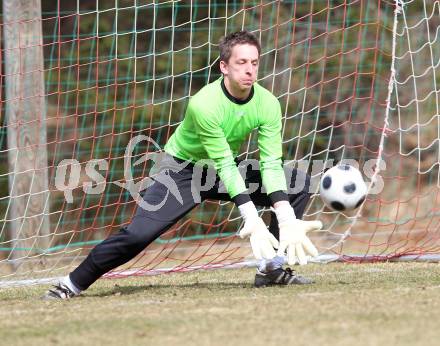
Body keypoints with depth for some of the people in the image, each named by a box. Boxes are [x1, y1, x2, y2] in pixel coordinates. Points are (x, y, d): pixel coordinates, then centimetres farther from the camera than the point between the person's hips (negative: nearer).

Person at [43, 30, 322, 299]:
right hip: (183, 170, -5)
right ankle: (74, 283, -6)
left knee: (299, 182, -10)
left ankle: (272, 269, -7)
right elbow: (226, 167, -32)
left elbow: (271, 165, -20)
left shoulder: (267, 103, -17)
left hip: (227, 168, 5)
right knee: (139, 234, -23)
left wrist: (286, 219, -32)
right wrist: (252, 219, -39)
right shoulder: (204, 104, -31)